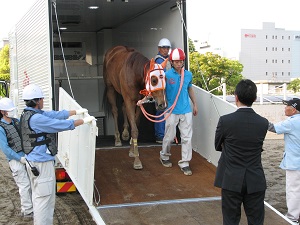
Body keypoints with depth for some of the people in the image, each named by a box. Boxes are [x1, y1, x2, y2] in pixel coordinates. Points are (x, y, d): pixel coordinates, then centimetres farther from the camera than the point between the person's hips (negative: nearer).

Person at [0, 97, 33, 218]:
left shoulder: (16, 121, 10)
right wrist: (20, 158, -17)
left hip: (26, 156, 7)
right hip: (15, 160, -7)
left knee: (30, 183, 12)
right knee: (24, 185, -4)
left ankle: (28, 206, 25)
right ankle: (27, 211, 6)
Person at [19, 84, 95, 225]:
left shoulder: (29, 114, 6)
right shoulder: (36, 118, -24)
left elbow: (56, 114, 12)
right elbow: (62, 124, -19)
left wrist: (76, 111, 16)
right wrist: (84, 121, -7)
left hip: (33, 161, 11)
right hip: (42, 163, -11)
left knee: (38, 196, 20)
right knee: (45, 198, -3)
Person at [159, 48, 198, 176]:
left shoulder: (188, 75, 2)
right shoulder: (167, 75, -11)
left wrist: (195, 104, 19)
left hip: (186, 111, 3)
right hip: (172, 111, -3)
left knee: (187, 138, 2)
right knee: (169, 136, 9)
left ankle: (184, 163, 12)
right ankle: (164, 156, 34)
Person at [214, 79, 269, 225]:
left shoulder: (225, 120, -12)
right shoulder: (263, 123, -5)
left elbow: (218, 146, 2)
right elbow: (258, 147, 8)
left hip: (231, 180, -2)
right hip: (256, 182, 2)